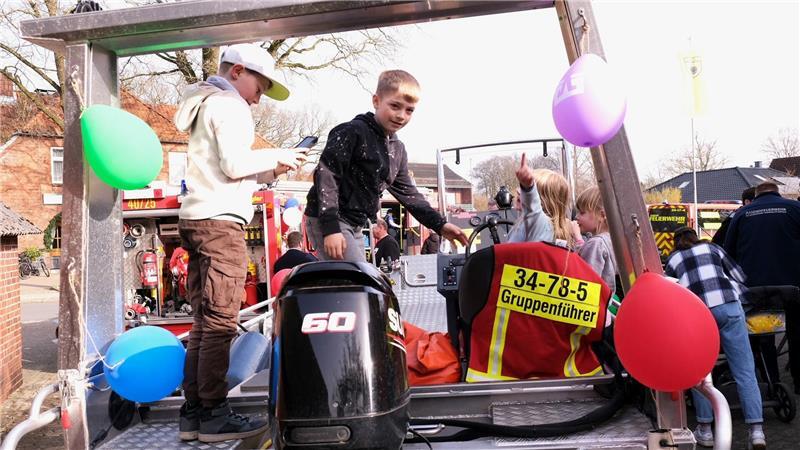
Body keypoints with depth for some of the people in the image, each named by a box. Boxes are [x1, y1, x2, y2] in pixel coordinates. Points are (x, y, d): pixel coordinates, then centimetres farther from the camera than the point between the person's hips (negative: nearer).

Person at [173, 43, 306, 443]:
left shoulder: (203, 106, 28)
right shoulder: (228, 105, -3)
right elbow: (234, 164, -15)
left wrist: (270, 172, 18)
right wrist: (275, 155, -1)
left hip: (197, 219, 10)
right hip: (219, 221, -10)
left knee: (204, 322, 8)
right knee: (220, 322, -8)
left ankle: (193, 413, 10)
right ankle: (214, 415, -4)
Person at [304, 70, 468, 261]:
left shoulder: (397, 149, 13)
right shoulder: (352, 132, -13)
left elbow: (407, 192, 17)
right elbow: (326, 174, -19)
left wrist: (439, 224, 8)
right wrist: (330, 227, -26)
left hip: (354, 227, 9)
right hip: (327, 222, -9)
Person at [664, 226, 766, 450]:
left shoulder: (672, 260, 25)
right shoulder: (712, 247, 26)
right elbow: (739, 276, 23)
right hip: (729, 307, 1)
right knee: (745, 371, 2)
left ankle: (705, 430, 11)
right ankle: (756, 430, -2)